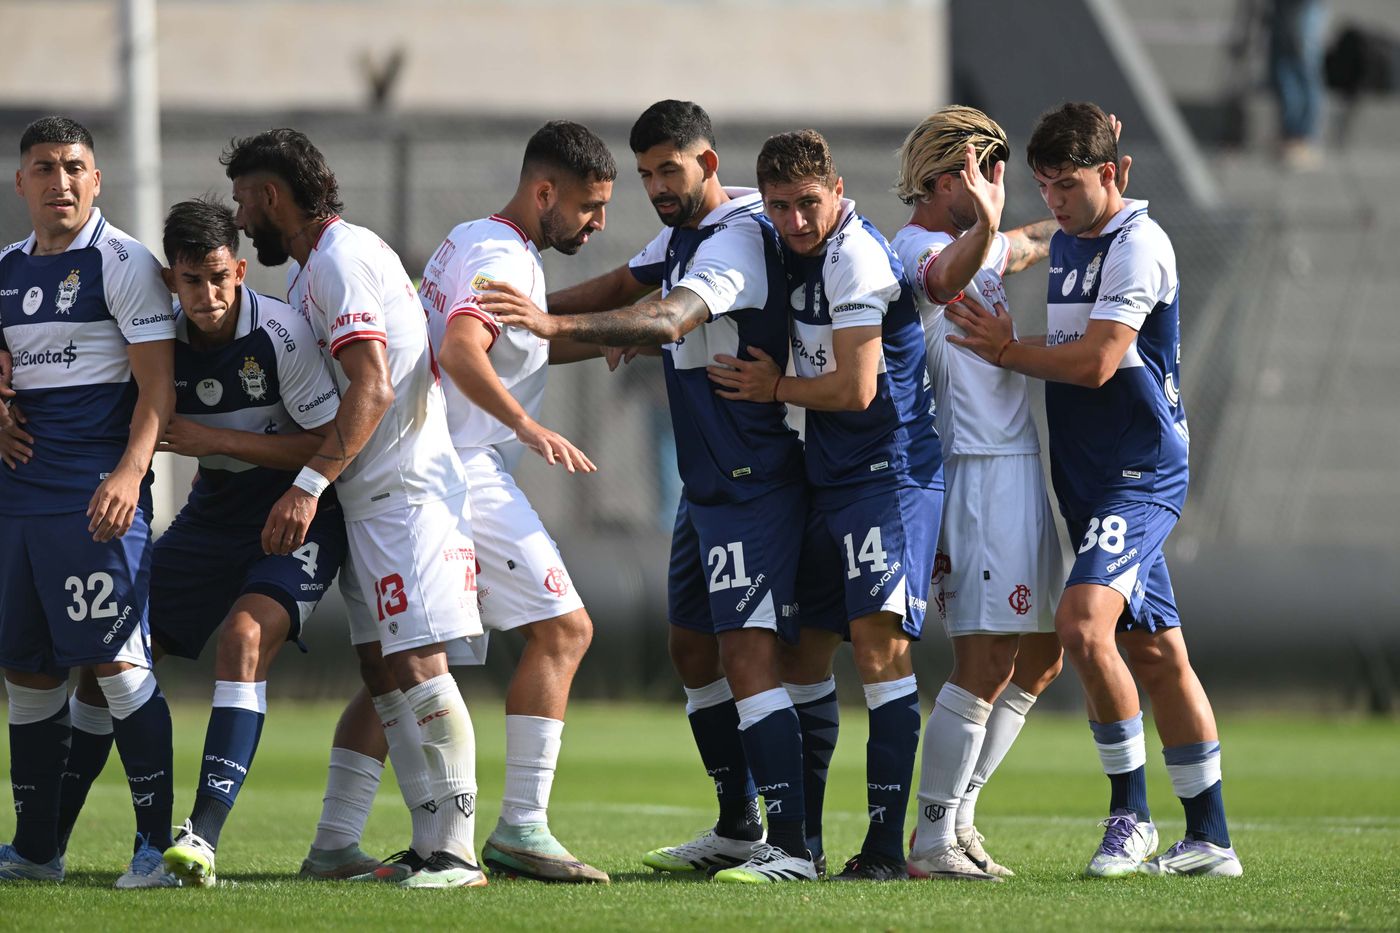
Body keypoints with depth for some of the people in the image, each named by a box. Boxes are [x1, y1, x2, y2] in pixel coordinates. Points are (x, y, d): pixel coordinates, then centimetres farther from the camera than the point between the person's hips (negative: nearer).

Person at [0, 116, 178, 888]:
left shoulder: (122, 263, -5)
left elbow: (158, 384, -11)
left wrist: (129, 473, -23)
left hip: (96, 499, -7)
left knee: (117, 661, -12)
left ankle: (157, 839, -9)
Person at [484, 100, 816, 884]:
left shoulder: (737, 242, -19)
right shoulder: (683, 235, 11)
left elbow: (668, 320, -35)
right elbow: (624, 287, 26)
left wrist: (557, 325, -46)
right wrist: (531, 313, 14)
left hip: (754, 487, -10)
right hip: (707, 487, 10)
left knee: (749, 656, -16)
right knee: (694, 651, 15)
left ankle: (791, 847, -18)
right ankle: (738, 829, 25)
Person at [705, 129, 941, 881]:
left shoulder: (855, 257, -17)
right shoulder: (799, 249, 9)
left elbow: (857, 389, -20)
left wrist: (775, 388, -4)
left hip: (889, 473, -9)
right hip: (830, 479, 9)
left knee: (877, 637, -18)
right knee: (805, 649, 10)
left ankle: (887, 840, -20)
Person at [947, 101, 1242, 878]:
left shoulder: (1138, 244, -13)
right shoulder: (1066, 244, 15)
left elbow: (1097, 361, -20)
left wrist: (1007, 351, -10)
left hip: (1140, 476, -9)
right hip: (1091, 479, 9)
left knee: (1085, 623, -24)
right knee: (1155, 651, 10)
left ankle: (1130, 814, -14)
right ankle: (1208, 838, 14)